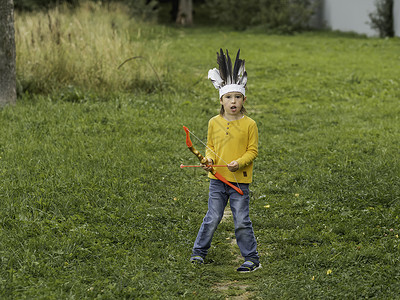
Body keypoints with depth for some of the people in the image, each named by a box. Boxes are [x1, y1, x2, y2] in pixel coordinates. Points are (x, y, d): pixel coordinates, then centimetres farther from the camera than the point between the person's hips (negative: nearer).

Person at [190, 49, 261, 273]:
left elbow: (253, 151, -3)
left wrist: (239, 162, -19)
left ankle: (252, 258, 11)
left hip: (239, 180, -2)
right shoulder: (214, 123, 3)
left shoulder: (249, 124, -5)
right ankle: (199, 251, 24)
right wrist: (209, 159, -6)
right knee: (213, 218, 7)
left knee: (242, 221, 0)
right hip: (217, 179, 3)